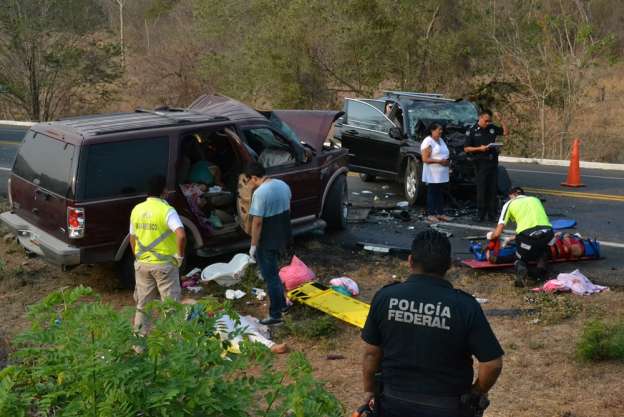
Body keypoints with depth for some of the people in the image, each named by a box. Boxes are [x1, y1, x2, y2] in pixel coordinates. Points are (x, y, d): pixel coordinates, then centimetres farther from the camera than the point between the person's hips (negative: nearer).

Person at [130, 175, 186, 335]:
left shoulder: (137, 210, 3)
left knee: (143, 304, 16)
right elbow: (181, 235, -29)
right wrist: (180, 255, -15)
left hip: (142, 264, 5)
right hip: (164, 264, -5)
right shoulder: (167, 210, -16)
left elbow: (132, 238, 11)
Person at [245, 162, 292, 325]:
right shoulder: (283, 185, 3)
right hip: (282, 237, 8)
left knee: (270, 277, 2)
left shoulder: (260, 193, -23)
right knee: (273, 272, 25)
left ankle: (275, 315, 9)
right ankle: (282, 303, 36)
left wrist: (253, 246, -14)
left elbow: (257, 222, -22)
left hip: (267, 241, -8)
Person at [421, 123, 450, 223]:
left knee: (441, 193, 9)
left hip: (443, 173, 8)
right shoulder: (428, 142, -10)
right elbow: (425, 159, -16)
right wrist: (439, 161, -20)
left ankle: (440, 213, 15)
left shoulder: (441, 140, 17)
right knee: (432, 193, -4)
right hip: (432, 174, -8)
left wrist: (447, 161, 7)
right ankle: (431, 214, 0)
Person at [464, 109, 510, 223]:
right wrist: (479, 148, -17)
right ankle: (480, 215, 1)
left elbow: (506, 132, 13)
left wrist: (501, 120, 2)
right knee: (481, 190, -4)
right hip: (481, 163, -4)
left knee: (493, 189, 5)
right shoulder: (472, 131, -3)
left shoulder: (492, 128, 10)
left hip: (493, 162, 4)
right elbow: (466, 149, -4)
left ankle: (492, 214, 10)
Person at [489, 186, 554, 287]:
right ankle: (542, 266, 15)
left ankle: (521, 271, -11)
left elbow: (497, 233, 14)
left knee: (521, 260, 23)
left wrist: (491, 235, 39)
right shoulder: (536, 199, 32)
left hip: (527, 235, -3)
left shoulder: (509, 204, 19)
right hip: (547, 233, 4)